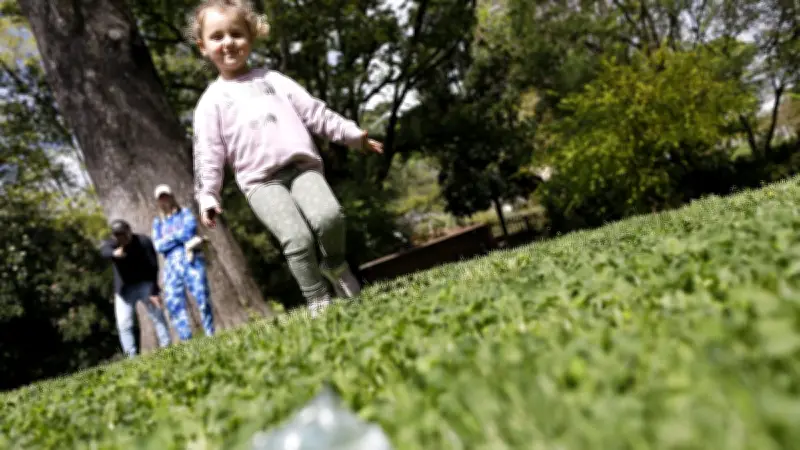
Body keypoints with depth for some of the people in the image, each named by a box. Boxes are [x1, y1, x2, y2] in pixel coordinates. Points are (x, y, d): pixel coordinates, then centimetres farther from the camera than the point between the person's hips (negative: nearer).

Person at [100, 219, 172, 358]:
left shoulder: (144, 242, -15)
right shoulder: (110, 243, -11)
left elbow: (153, 267, -15)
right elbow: (104, 251, -38)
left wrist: (154, 290, -22)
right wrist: (114, 253, -63)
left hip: (145, 284, -2)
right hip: (124, 288, 2)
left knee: (158, 316, -7)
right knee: (123, 324, -5)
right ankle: (131, 357, -1)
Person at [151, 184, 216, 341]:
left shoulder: (185, 213, 15)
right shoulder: (157, 222, 20)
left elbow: (189, 231, -4)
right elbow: (158, 246, 5)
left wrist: (169, 239, 0)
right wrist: (180, 236, -4)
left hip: (191, 261, -2)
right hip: (171, 266, 3)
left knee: (202, 298, -13)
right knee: (174, 304, -8)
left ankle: (211, 336, -8)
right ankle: (186, 341, -8)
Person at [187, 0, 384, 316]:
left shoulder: (271, 79, 19)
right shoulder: (211, 100, 11)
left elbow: (313, 111, 18)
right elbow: (208, 154, 7)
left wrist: (352, 135, 15)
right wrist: (207, 196, -1)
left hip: (301, 165, 2)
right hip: (260, 180, -2)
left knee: (329, 216, -24)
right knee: (298, 238, -22)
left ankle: (335, 264, 5)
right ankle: (319, 302, -8)